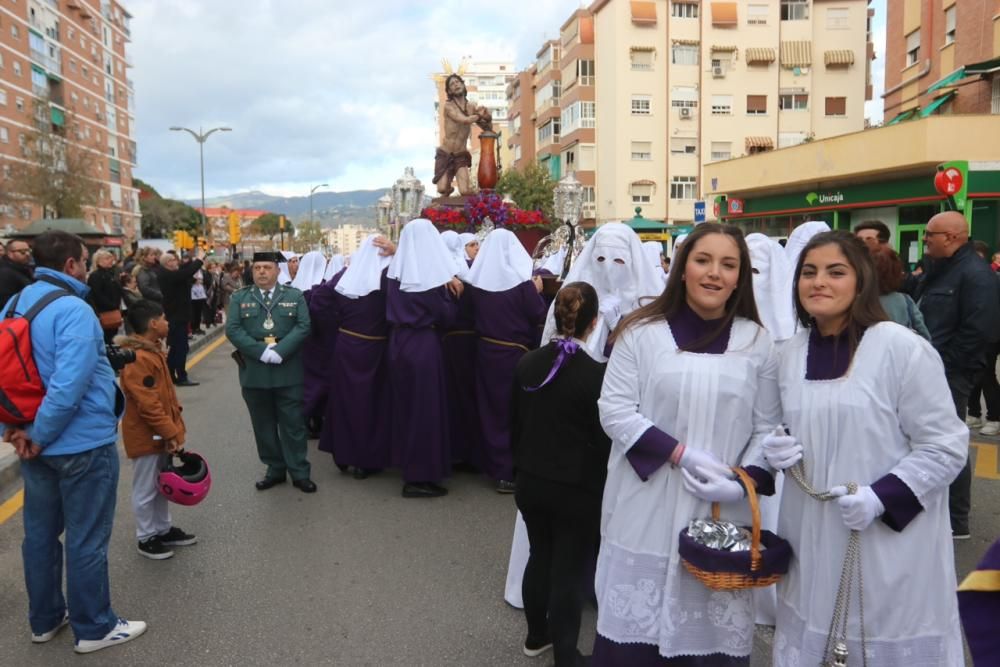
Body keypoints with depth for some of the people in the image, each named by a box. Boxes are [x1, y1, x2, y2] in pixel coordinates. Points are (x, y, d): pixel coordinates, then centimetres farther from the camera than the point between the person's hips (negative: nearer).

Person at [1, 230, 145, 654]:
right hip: (82, 443, -8)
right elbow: (69, 386, -29)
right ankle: (94, 628, 19)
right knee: (86, 539, 5)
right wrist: (39, 435, -17)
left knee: (40, 532, 18)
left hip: (40, 443, 8)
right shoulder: (73, 310, -21)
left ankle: (45, 619, 34)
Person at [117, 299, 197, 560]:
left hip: (161, 433, 10)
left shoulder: (153, 350, 9)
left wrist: (175, 427, 14)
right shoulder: (138, 358, -24)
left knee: (161, 484, 20)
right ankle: (146, 538, 19)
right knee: (146, 489, 6)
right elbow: (148, 404, -25)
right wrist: (171, 433, -20)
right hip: (147, 436, -10)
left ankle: (164, 529, 33)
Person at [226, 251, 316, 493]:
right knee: (264, 425, 10)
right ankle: (275, 469, 23)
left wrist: (279, 351, -19)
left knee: (293, 424, 4)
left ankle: (299, 473, 13)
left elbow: (303, 326, -6)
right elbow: (232, 330, -5)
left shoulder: (295, 296, 5)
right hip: (254, 372, 2)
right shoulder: (240, 298, 6)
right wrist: (261, 351, -17)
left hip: (288, 372, -1)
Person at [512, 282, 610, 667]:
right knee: (568, 572, 7)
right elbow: (603, 439, -13)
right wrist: (600, 486, 3)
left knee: (539, 559, 22)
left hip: (531, 483, 5)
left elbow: (514, 425, 7)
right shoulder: (597, 373, -19)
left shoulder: (527, 363, -3)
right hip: (577, 490, -5)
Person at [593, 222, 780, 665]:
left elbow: (767, 427, 5)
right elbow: (614, 411, -5)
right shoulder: (643, 331, -2)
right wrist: (681, 453, -14)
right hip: (648, 511, -1)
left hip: (721, 516, 2)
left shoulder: (757, 342, 5)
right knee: (636, 630, 7)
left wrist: (745, 481, -12)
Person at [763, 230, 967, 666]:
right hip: (812, 538, 6)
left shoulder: (902, 348, -13)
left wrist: (881, 497, -22)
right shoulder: (792, 353, 5)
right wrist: (780, 449, -2)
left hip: (889, 543, -5)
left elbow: (945, 446, -12)